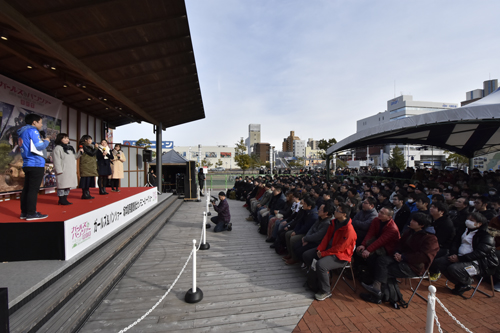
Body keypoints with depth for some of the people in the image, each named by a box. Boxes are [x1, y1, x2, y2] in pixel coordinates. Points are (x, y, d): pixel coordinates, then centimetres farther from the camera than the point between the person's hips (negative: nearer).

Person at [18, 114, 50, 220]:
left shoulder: (22, 132, 20)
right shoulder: (32, 131, -8)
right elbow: (39, 146, -16)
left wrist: (42, 141, 15)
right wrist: (46, 141, 1)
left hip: (27, 164, 9)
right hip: (36, 164, -9)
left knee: (27, 188, 11)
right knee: (33, 189, -7)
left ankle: (24, 212, 16)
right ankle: (31, 213, -5)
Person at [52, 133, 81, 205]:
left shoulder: (70, 148, 20)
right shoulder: (58, 148, -6)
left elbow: (74, 157, 25)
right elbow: (57, 160, -12)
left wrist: (79, 152, 7)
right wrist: (59, 170, -19)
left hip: (71, 171, 8)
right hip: (63, 171, -8)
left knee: (68, 185, 13)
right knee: (62, 185, -4)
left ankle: (65, 199, 22)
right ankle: (61, 200, 5)